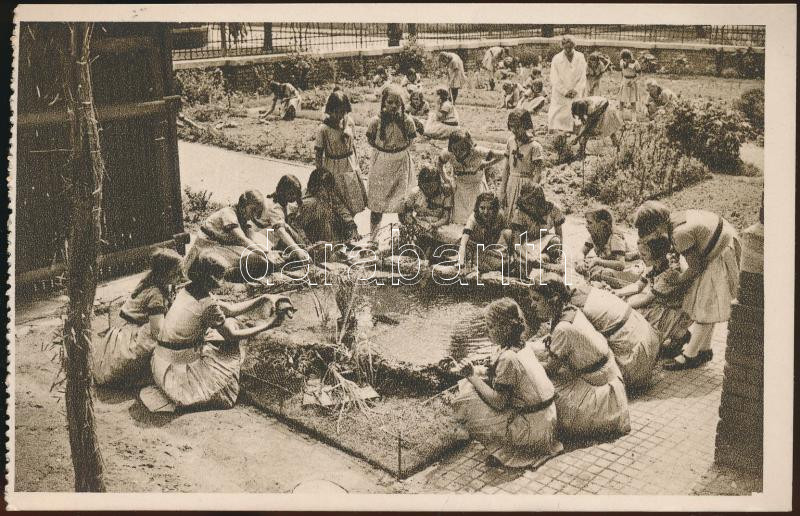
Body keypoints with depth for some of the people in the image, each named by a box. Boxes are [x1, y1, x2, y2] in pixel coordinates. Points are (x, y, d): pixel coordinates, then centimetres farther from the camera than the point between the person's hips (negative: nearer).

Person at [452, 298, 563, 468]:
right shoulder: (524, 348, 6)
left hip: (532, 429, -9)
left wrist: (473, 377, -13)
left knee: (464, 403, -10)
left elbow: (498, 402, -20)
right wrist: (477, 376, 7)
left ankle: (506, 452, -2)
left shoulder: (508, 358, -22)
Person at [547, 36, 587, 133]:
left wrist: (575, 90, -9)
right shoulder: (556, 59, -5)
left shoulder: (580, 58, 1)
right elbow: (554, 80, -6)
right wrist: (565, 92, -12)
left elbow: (583, 77, 3)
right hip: (559, 95, -2)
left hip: (576, 95, 2)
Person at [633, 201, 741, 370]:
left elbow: (695, 267, -18)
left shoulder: (680, 234, -29)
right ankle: (704, 349, 26)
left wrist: (675, 282, -5)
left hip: (720, 255, -10)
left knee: (705, 307, -5)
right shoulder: (673, 217, -2)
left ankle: (690, 356, 1)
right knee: (707, 306, 16)